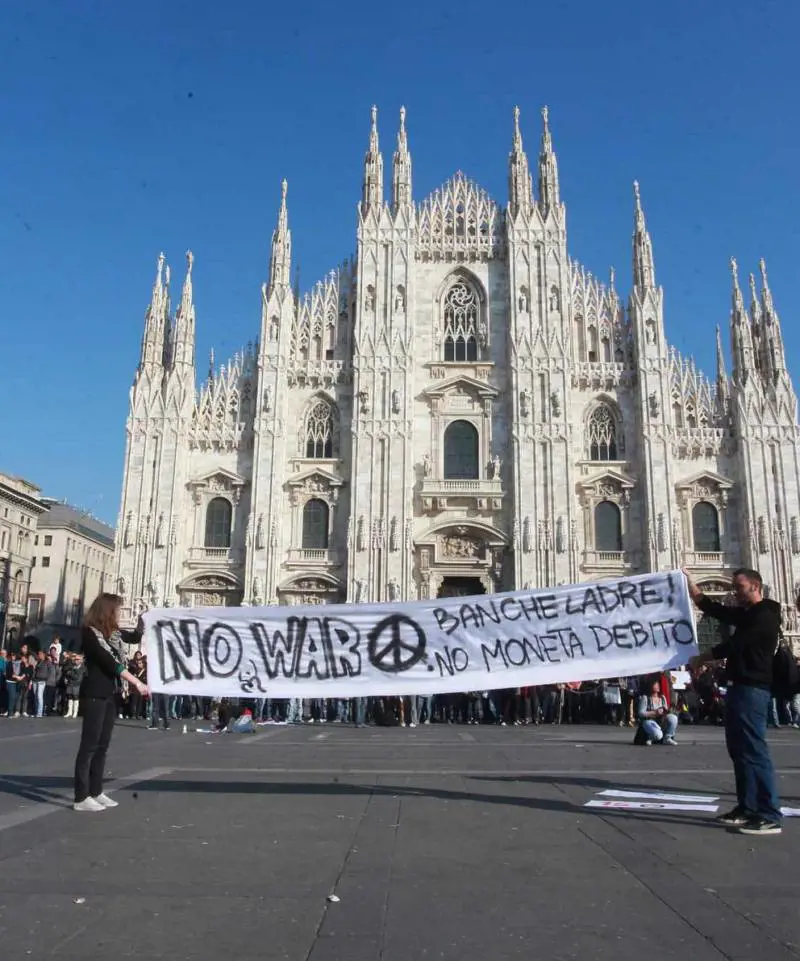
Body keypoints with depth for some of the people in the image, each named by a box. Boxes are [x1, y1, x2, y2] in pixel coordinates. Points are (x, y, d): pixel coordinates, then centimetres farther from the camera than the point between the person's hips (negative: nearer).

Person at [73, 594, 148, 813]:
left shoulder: (113, 631, 9)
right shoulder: (89, 632, -13)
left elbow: (135, 637, 26)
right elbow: (108, 662, -19)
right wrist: (136, 682, -20)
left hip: (110, 694, 8)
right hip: (94, 694, -8)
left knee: (103, 745, 10)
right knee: (89, 744, -5)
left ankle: (96, 792, 17)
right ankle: (81, 798, -1)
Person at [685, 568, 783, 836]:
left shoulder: (764, 616, -13)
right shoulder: (747, 615, 17)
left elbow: (734, 644, -15)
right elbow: (711, 608, 20)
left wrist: (701, 659, -3)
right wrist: (689, 583, 15)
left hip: (752, 689, -10)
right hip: (740, 687, 10)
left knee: (754, 750, -11)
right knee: (739, 750, 11)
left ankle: (770, 816, -9)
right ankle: (747, 808, 16)